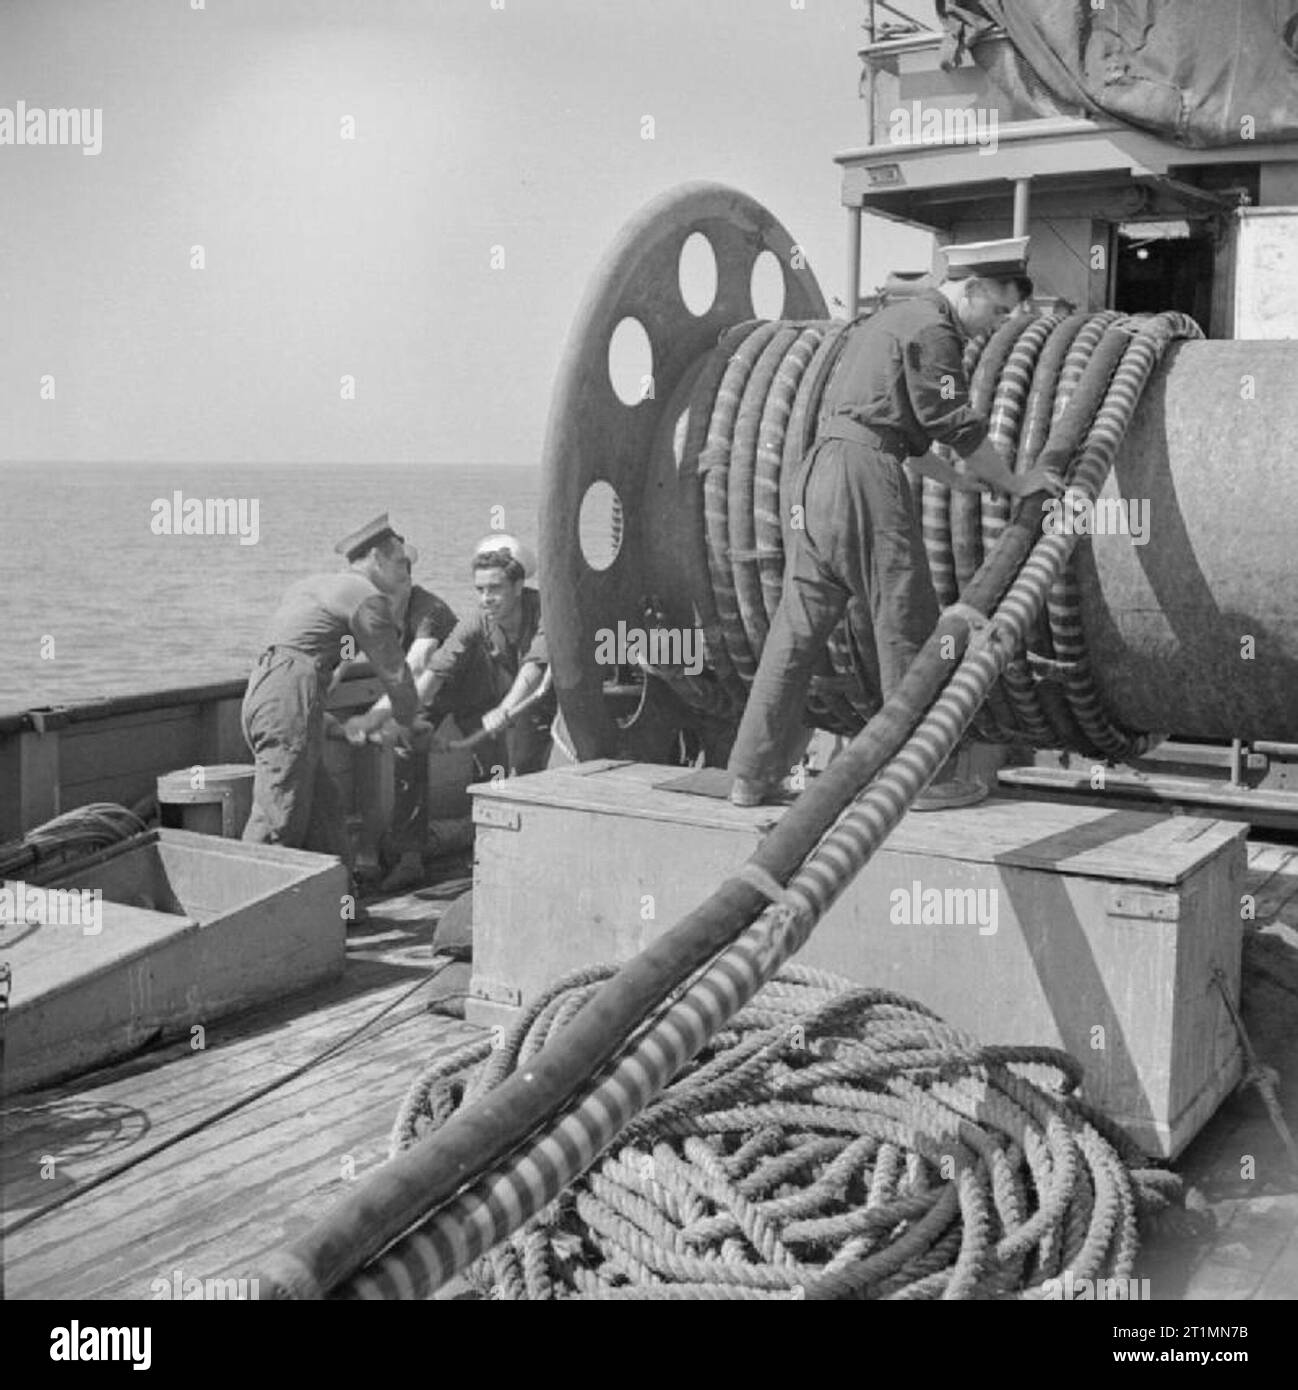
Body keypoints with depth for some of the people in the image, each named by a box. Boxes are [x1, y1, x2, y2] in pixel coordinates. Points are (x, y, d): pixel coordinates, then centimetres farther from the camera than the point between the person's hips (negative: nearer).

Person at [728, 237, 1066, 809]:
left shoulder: (889, 319, 27)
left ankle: (751, 776, 7)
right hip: (864, 474, -9)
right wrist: (1014, 482, 7)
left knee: (797, 628, 7)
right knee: (905, 627, -1)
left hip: (817, 470, 9)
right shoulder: (931, 328, -4)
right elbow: (961, 427, -5)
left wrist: (952, 478, 37)